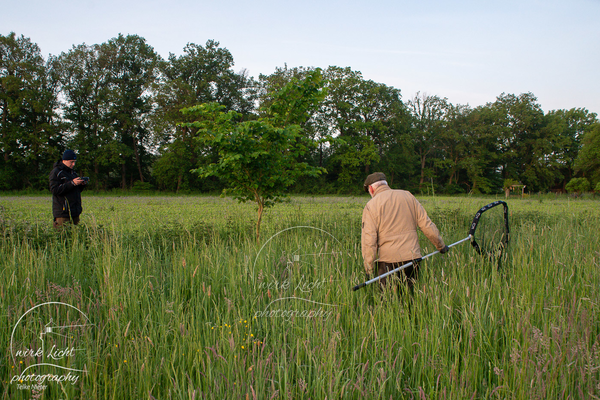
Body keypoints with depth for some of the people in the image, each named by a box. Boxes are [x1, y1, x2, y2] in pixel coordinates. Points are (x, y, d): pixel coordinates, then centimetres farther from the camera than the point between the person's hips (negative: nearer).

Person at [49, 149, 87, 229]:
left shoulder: (72, 172, 19)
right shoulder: (56, 172, -4)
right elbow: (54, 190, -16)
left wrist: (82, 184, 1)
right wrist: (72, 183, -20)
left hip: (75, 212, 7)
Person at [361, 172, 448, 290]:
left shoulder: (371, 206, -2)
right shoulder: (408, 196, 9)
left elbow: (368, 240, -8)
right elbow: (426, 224, 10)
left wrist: (369, 270, -5)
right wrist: (441, 245, 21)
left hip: (388, 261, -3)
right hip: (412, 258, 4)